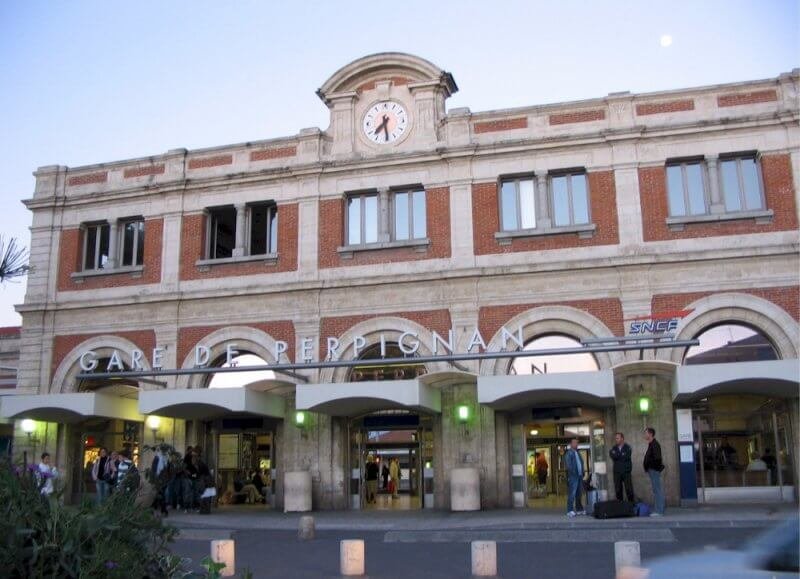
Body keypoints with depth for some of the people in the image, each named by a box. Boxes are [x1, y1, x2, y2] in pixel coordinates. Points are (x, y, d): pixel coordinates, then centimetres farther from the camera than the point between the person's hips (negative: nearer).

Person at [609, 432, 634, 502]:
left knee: (629, 489, -4)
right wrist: (621, 456, -18)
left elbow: (626, 457, -14)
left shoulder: (627, 447, 0)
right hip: (617, 472, 3)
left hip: (626, 471, -3)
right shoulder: (614, 448, 9)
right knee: (618, 489, 4)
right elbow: (612, 456, -7)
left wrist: (616, 455, -7)